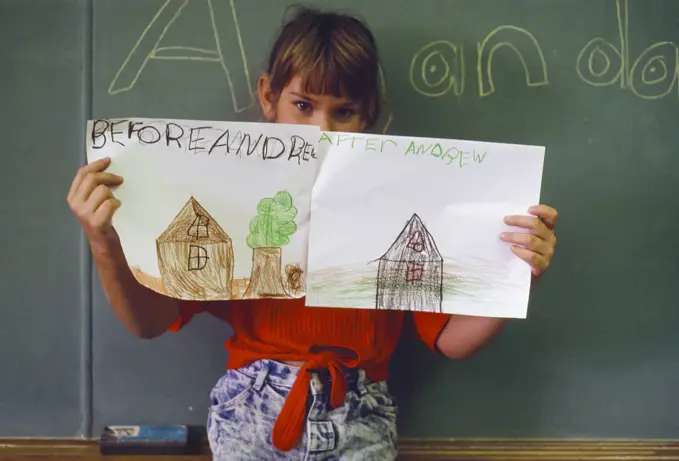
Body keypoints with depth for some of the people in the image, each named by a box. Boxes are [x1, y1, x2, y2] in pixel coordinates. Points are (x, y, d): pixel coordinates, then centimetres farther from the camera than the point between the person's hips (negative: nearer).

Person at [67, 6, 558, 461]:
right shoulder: (231, 197, -3)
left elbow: (451, 340, -1)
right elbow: (149, 322, -5)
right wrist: (107, 247, -23)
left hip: (358, 419, 0)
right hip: (253, 412, 0)